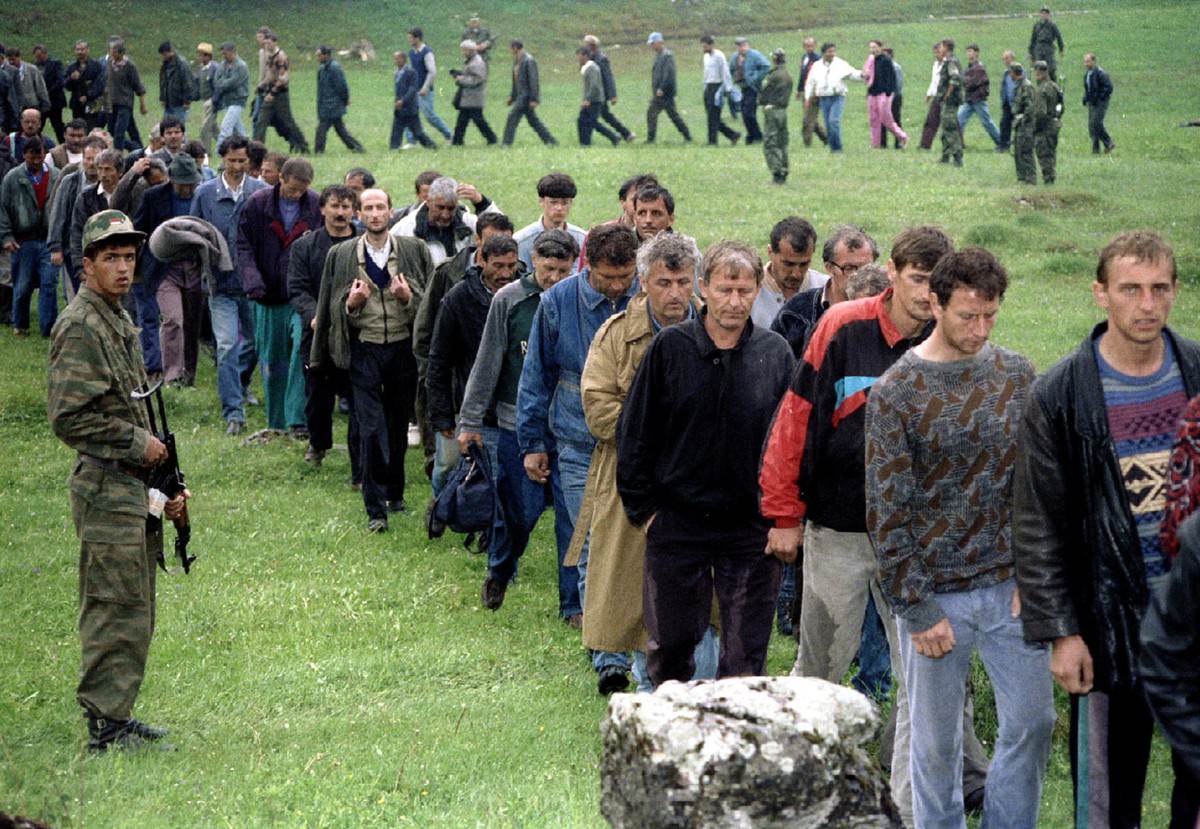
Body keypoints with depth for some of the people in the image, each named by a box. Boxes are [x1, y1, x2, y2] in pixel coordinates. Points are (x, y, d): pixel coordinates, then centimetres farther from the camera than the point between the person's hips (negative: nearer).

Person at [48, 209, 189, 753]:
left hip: (134, 486, 10)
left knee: (134, 611, 14)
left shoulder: (120, 320, 15)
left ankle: (116, 715, 23)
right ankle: (106, 728, 0)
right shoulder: (80, 327, -15)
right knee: (115, 611, -6)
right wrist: (137, 443, -14)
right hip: (106, 489, -10)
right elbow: (67, 418, -21)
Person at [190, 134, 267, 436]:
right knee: (227, 346, -9)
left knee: (253, 343, 14)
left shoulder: (262, 191, 1)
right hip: (221, 283, -1)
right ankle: (233, 412, -9)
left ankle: (238, 386, 41)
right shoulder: (205, 193, 3)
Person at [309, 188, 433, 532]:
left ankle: (394, 492, 32)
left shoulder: (414, 250, 2)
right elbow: (331, 308, 9)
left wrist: (408, 297, -16)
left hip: (403, 348, 1)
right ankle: (375, 510, -5)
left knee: (399, 424, 12)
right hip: (364, 351, -1)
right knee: (370, 429, -7)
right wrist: (351, 304, -11)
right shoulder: (341, 255, 2)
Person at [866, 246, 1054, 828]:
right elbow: (887, 514, -9)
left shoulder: (1016, 374, 3)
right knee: (936, 743, 7)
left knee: (1032, 722, 7)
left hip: (1011, 589, 3)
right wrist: (918, 611, -11)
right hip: (937, 595, -3)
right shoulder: (895, 393, -9)